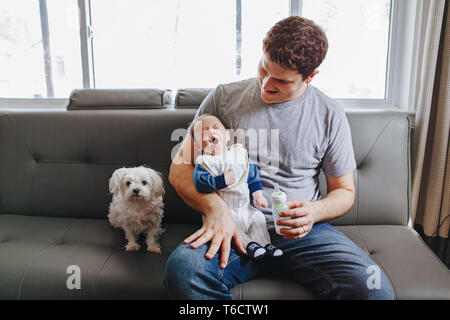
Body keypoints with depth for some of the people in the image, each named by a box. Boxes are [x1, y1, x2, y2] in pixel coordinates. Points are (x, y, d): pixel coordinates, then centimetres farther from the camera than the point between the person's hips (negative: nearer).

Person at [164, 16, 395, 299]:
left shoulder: (330, 115, 5)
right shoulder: (224, 97, 3)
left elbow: (344, 191, 12)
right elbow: (180, 168, 3)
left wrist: (314, 212, -12)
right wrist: (215, 207, -16)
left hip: (301, 232, 2)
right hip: (235, 229, -1)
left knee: (375, 287, -23)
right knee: (182, 269, -32)